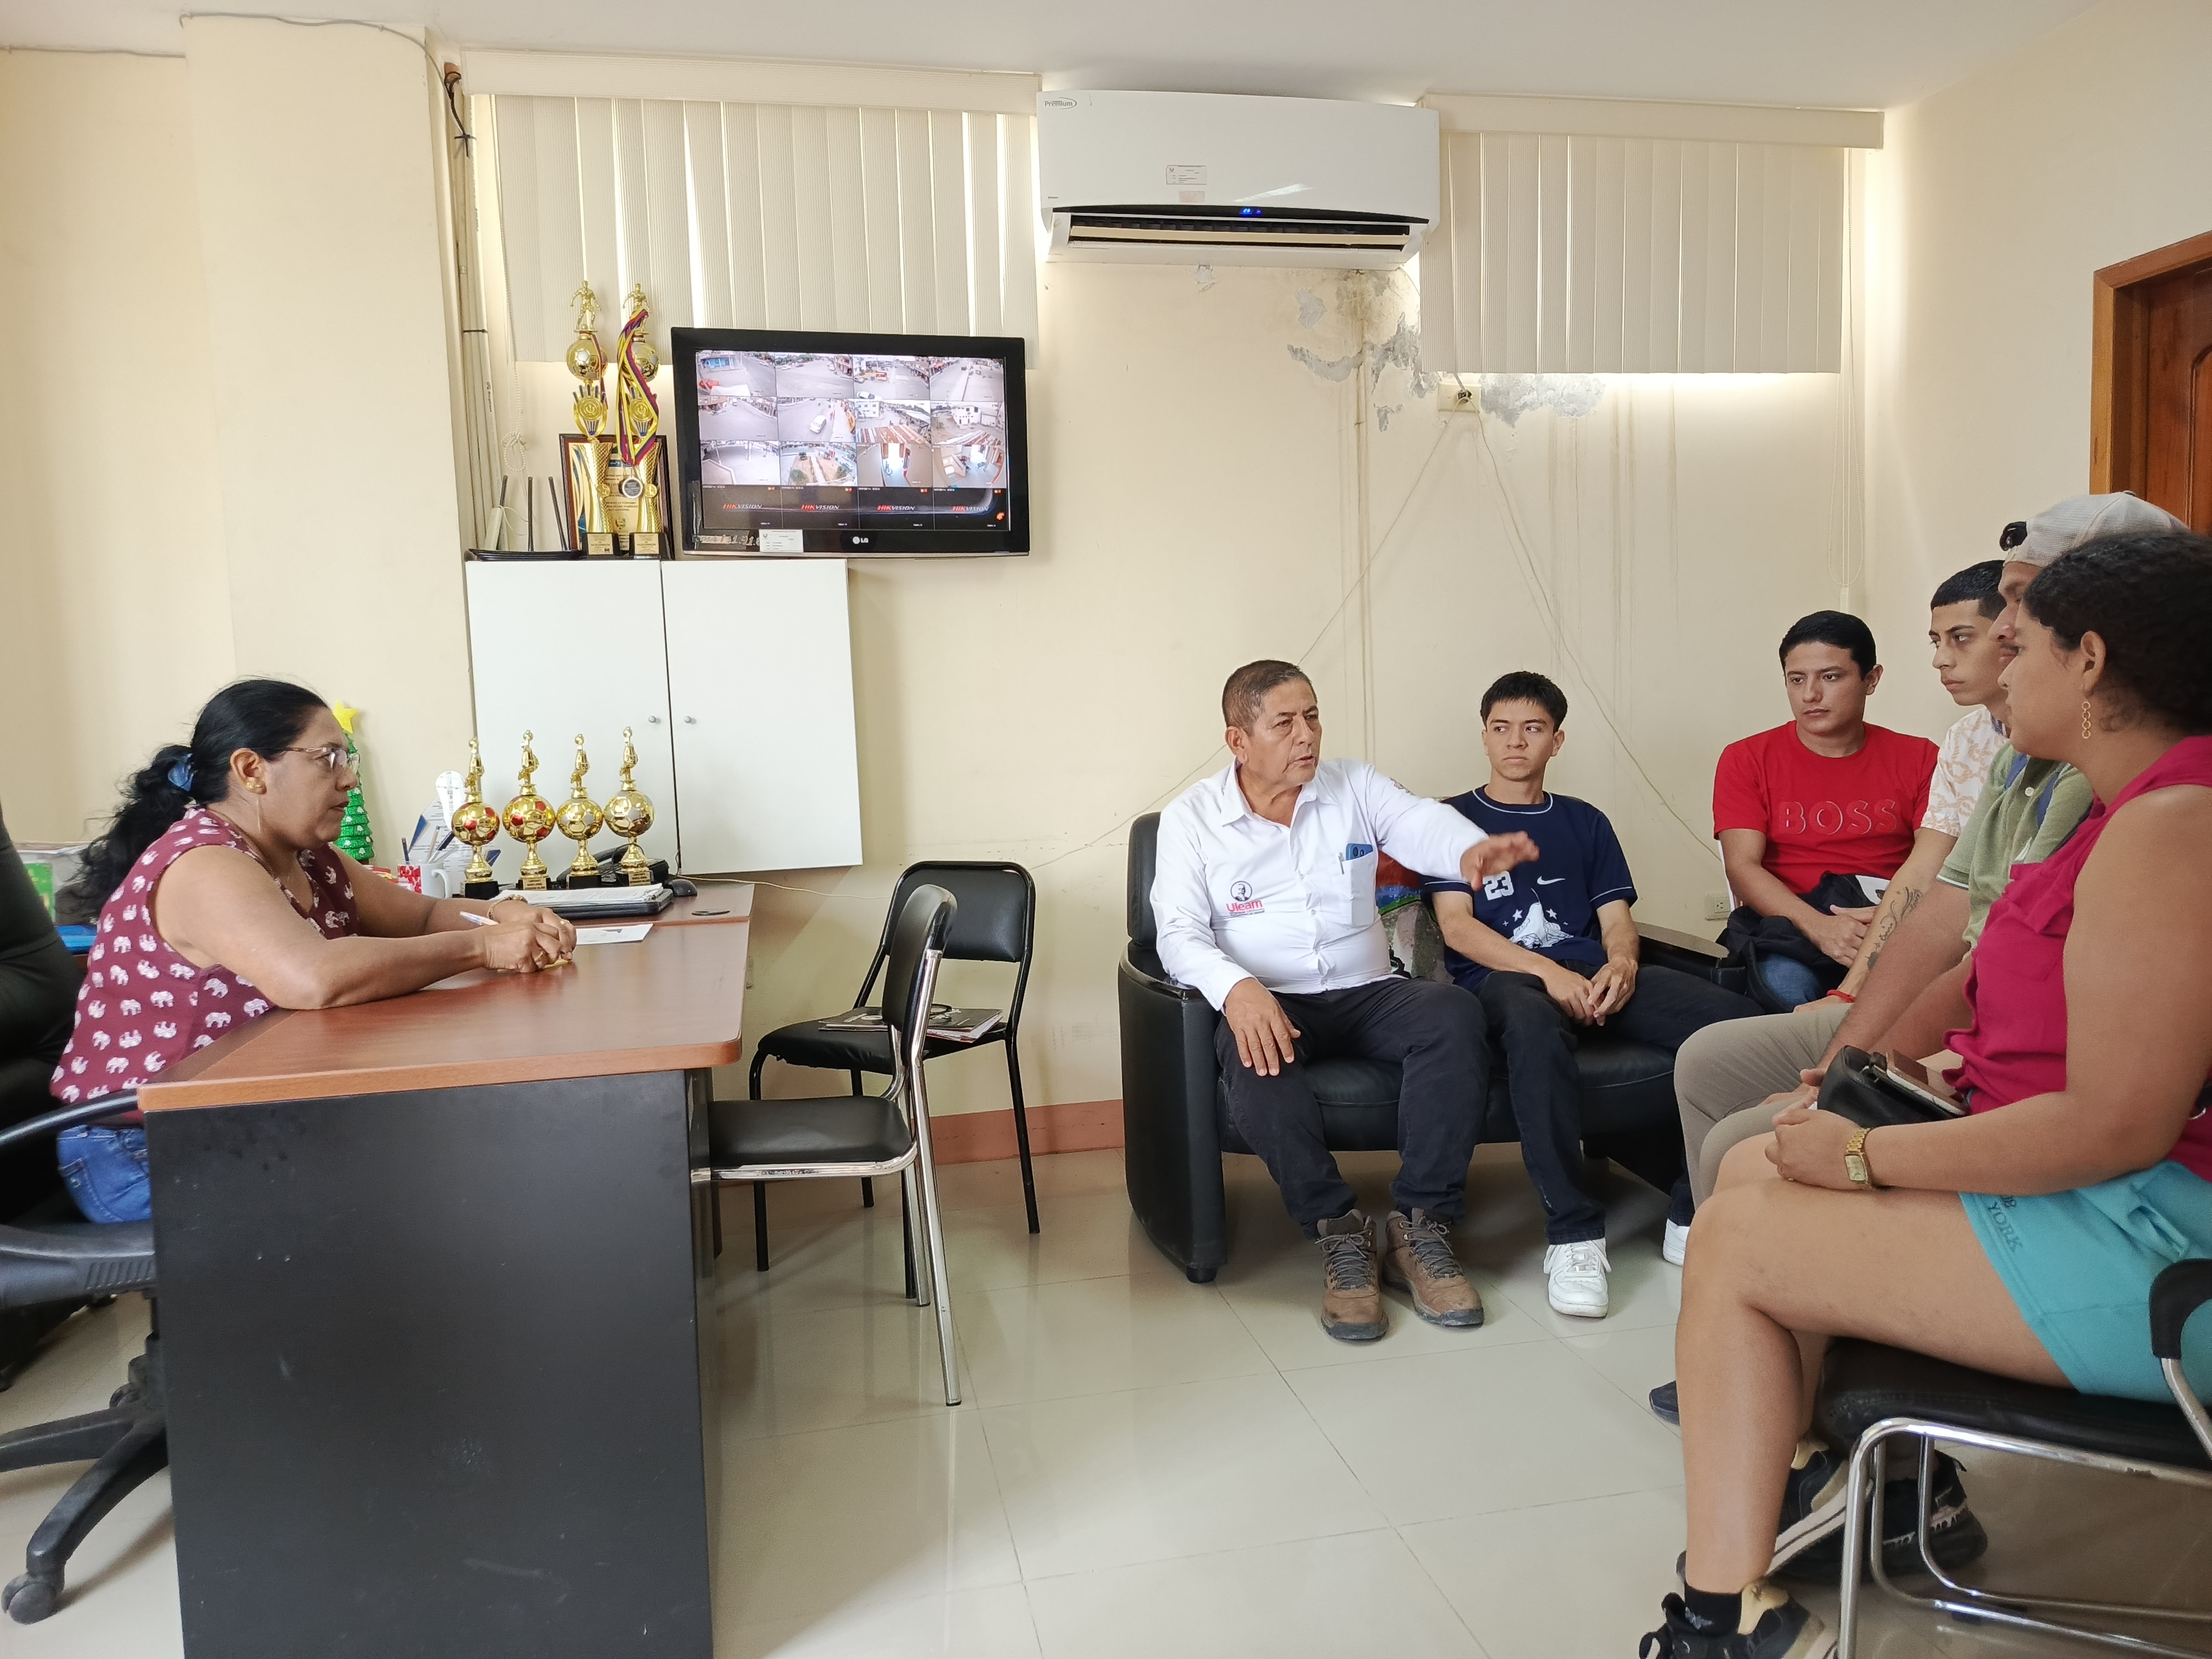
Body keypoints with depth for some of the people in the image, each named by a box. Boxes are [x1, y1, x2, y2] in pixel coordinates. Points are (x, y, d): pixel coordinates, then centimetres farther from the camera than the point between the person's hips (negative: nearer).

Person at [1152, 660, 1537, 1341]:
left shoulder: (1355, 786, 11)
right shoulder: (1190, 817, 3)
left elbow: (1423, 826, -7)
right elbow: (1180, 933, -6)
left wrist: (1471, 850, -34)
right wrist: (1236, 988, -29)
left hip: (1367, 994, 3)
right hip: (1266, 1003, -3)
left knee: (1455, 1013, -28)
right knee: (1257, 1058, -37)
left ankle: (1418, 1227, -20)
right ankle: (1339, 1233, -20)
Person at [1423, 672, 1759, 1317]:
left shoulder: (1585, 823, 27)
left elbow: (1616, 916, 18)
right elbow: (1456, 926, 2)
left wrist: (1622, 963, -7)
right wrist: (1547, 971, -13)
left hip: (1594, 973, 4)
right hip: (1502, 976, -4)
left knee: (1737, 1019, -24)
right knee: (1536, 1027, -42)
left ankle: (1698, 1209, -13)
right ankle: (1573, 1233, -34)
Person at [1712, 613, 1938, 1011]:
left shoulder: (1918, 759, 13)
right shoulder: (1746, 761, 8)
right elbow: (1743, 866, -4)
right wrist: (1817, 925, -22)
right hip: (1786, 927, -1)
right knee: (1786, 984, -36)